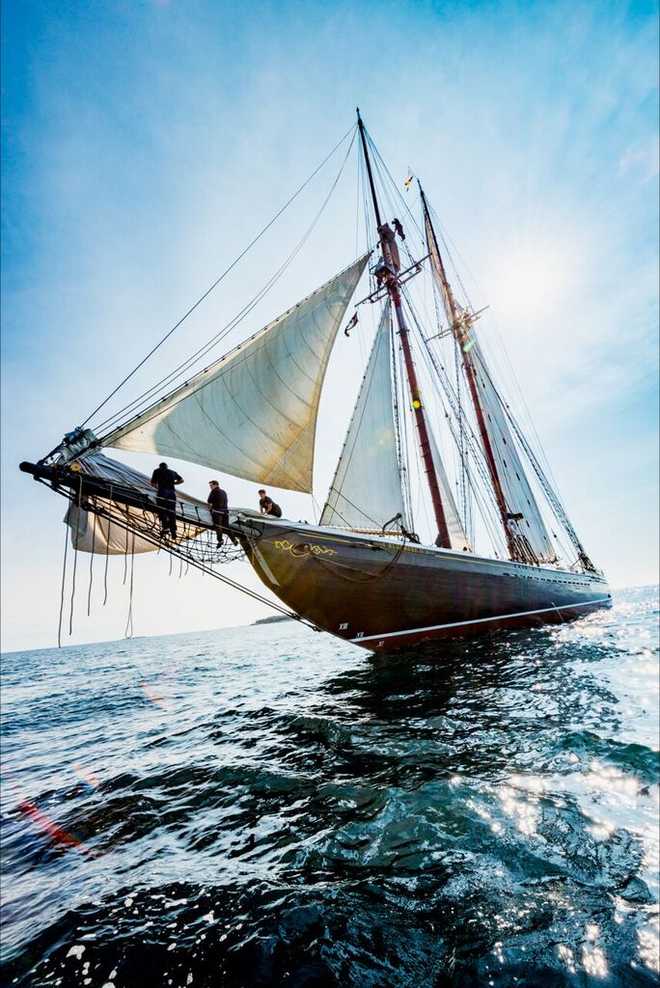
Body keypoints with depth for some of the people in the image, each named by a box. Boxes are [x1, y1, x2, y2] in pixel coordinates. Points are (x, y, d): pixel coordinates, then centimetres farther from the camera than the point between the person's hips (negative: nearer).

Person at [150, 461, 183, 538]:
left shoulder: (157, 471, 13)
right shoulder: (173, 472, 20)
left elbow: (153, 484, 11)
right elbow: (181, 480, 19)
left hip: (162, 492, -3)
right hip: (172, 492, 3)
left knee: (162, 511, 0)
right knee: (172, 512, 5)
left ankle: (165, 528, -15)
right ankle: (173, 531, 2)